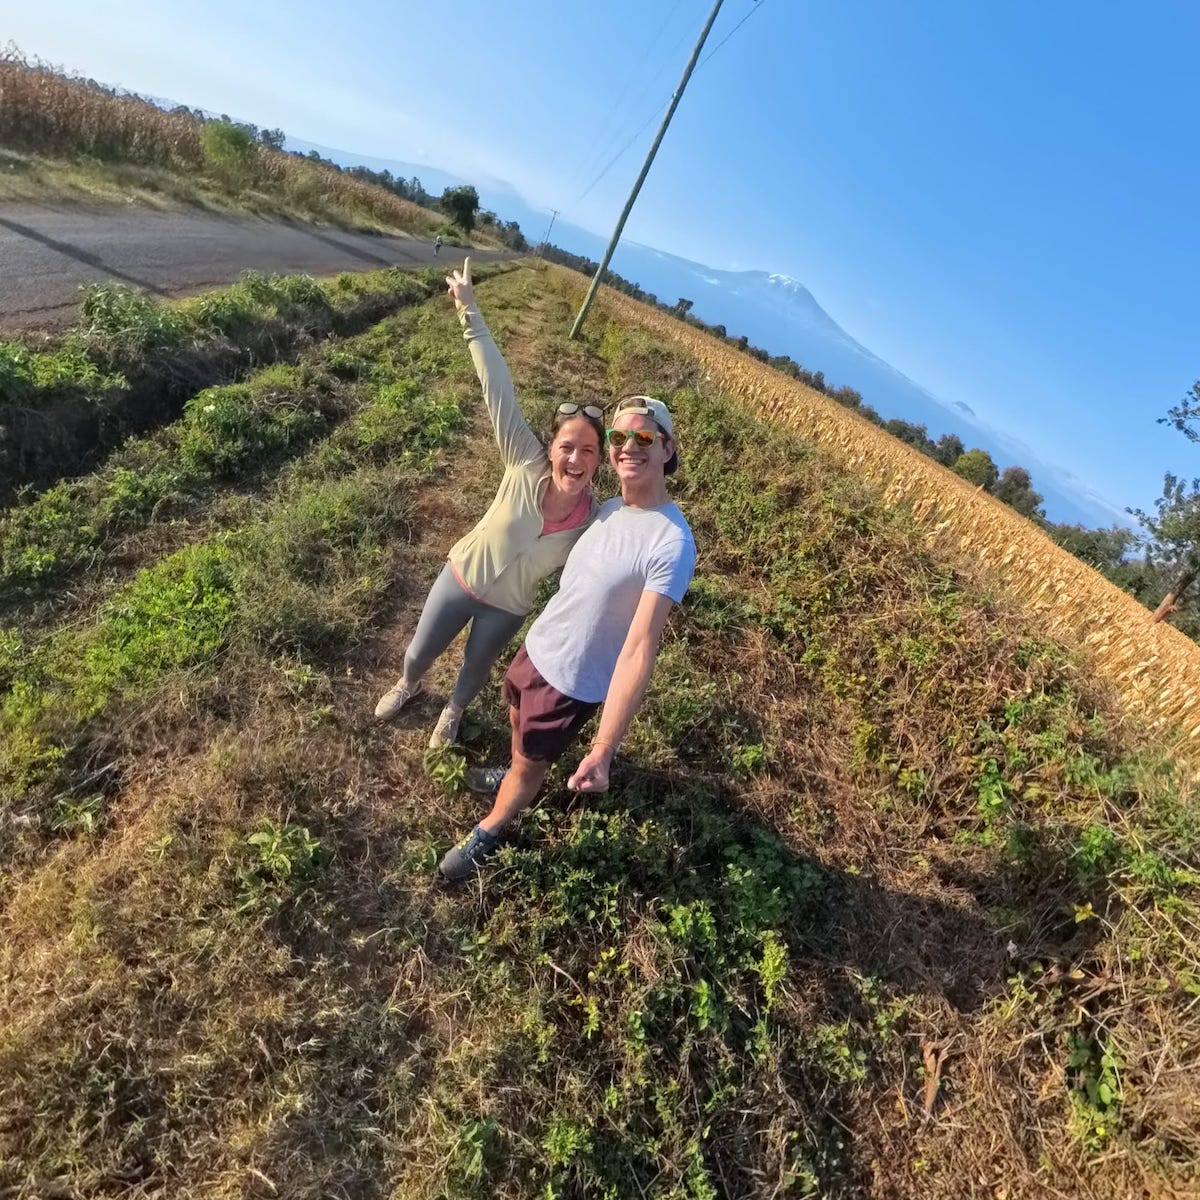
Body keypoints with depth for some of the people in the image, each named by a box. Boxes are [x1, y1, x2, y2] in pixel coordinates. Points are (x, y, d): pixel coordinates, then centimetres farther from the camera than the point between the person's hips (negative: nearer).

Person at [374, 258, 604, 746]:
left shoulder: (594, 523, -26)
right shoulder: (527, 467, -30)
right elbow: (498, 388, -33)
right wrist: (470, 310, -33)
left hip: (509, 607, 0)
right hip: (462, 576, 0)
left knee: (477, 667, 26)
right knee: (419, 651, 24)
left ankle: (454, 710, 62)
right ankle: (408, 685, 61)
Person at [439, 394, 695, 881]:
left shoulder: (672, 544, -29)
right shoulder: (609, 508, -3)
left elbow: (639, 650, -34)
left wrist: (602, 752, -37)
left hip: (572, 680, -7)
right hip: (537, 646, 7)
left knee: (530, 764, 16)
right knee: (518, 719, 31)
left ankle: (486, 833, 45)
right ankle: (518, 776, 63)